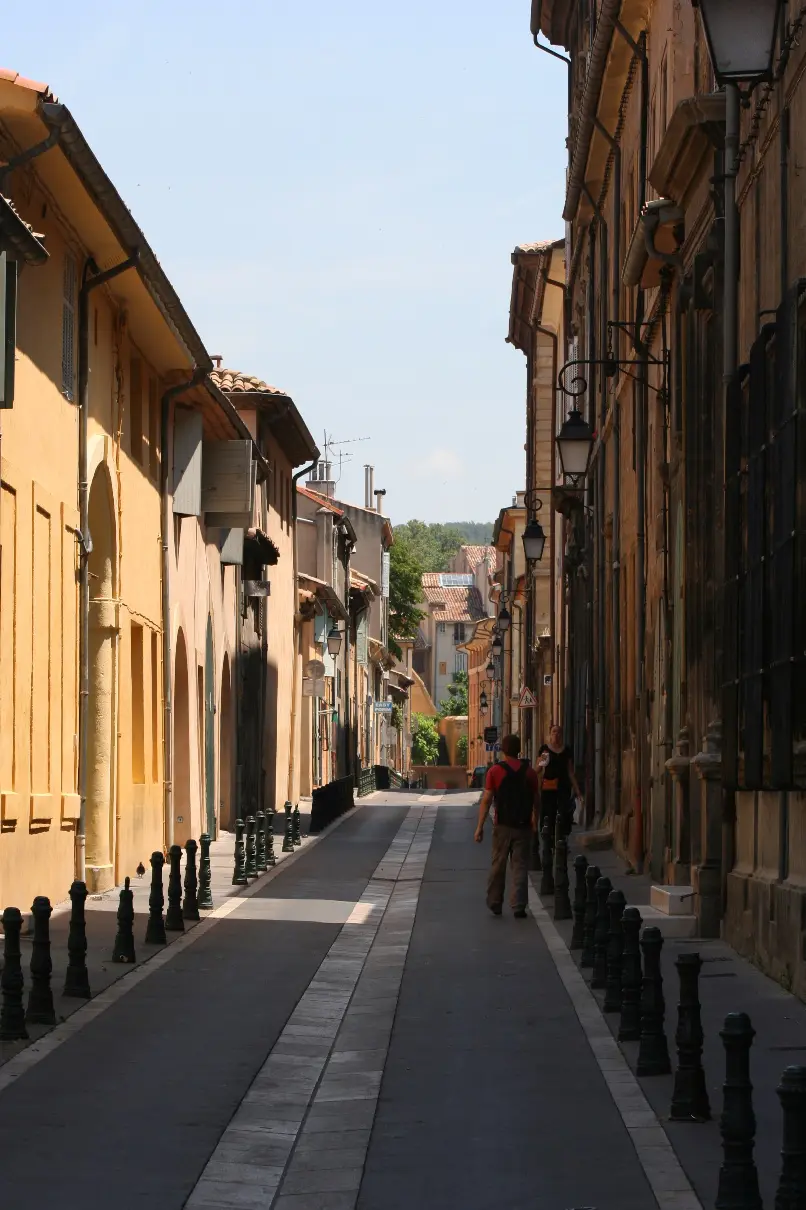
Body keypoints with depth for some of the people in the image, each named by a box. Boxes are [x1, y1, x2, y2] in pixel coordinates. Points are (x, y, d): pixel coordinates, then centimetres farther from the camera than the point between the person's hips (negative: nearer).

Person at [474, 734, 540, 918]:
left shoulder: (495, 771, -5)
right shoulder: (529, 771, 1)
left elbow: (486, 800, -7)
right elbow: (536, 801, 6)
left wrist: (480, 826, -3)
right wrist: (535, 820, 22)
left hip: (502, 825, -1)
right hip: (523, 826, 1)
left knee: (498, 865, 12)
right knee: (520, 866, 3)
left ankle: (495, 903, 20)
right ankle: (519, 907, -3)